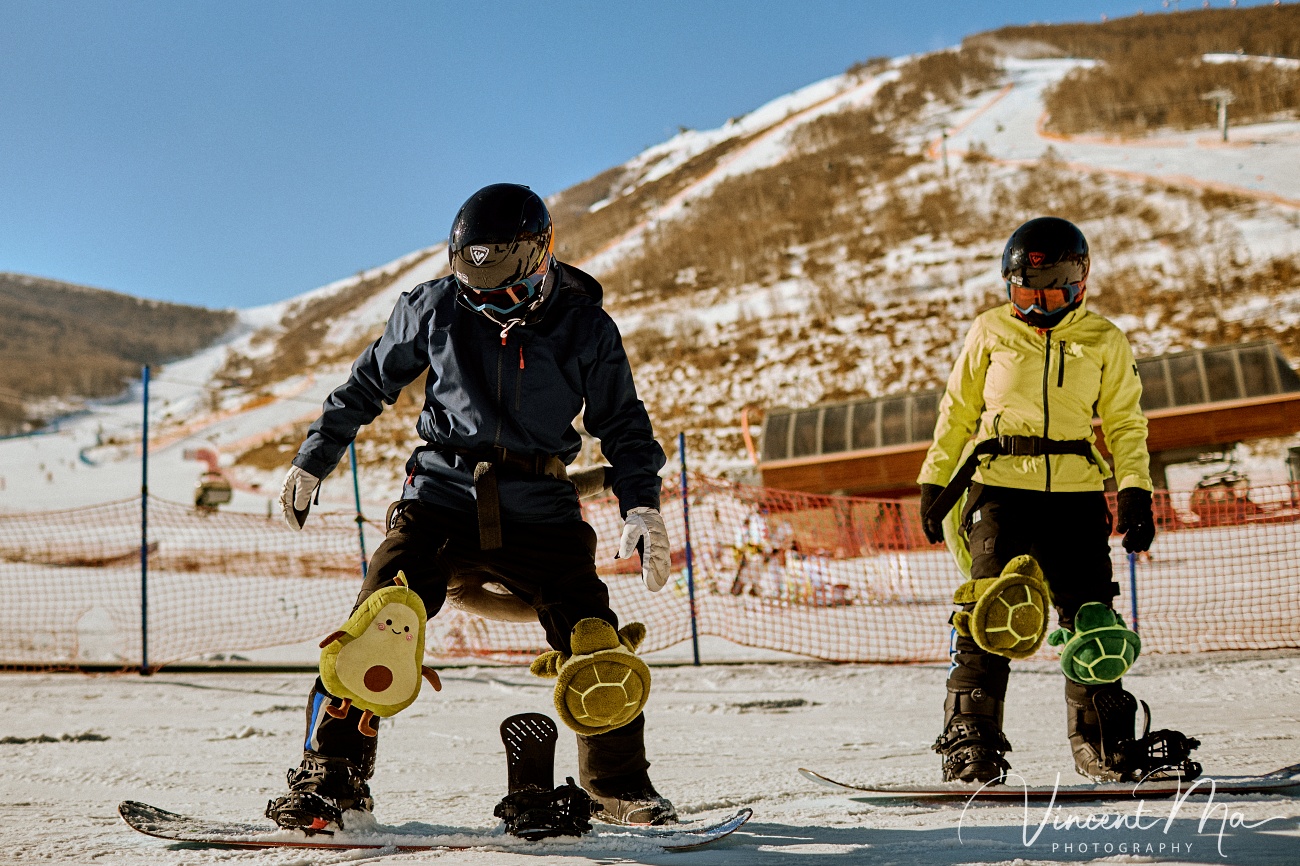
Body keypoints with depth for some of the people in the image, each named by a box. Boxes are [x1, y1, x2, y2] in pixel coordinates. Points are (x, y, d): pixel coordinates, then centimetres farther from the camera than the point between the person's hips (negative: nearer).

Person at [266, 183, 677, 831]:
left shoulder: (587, 328, 0)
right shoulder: (436, 307, 1)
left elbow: (622, 424, 9)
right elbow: (368, 384, 14)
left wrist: (642, 506, -4)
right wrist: (312, 461, 14)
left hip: (538, 509, 0)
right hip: (442, 493, 0)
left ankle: (619, 784, 12)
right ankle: (329, 776, -1)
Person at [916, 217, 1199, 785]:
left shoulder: (1104, 342, 11)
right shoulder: (991, 333, 10)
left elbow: (1124, 423, 12)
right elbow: (957, 413, 15)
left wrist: (1135, 492, 0)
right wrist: (934, 483, 11)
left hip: (1077, 493, 1)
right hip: (1000, 486, -1)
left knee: (1090, 617, 0)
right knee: (992, 610, -10)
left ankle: (1101, 743, 13)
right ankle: (969, 741, -2)